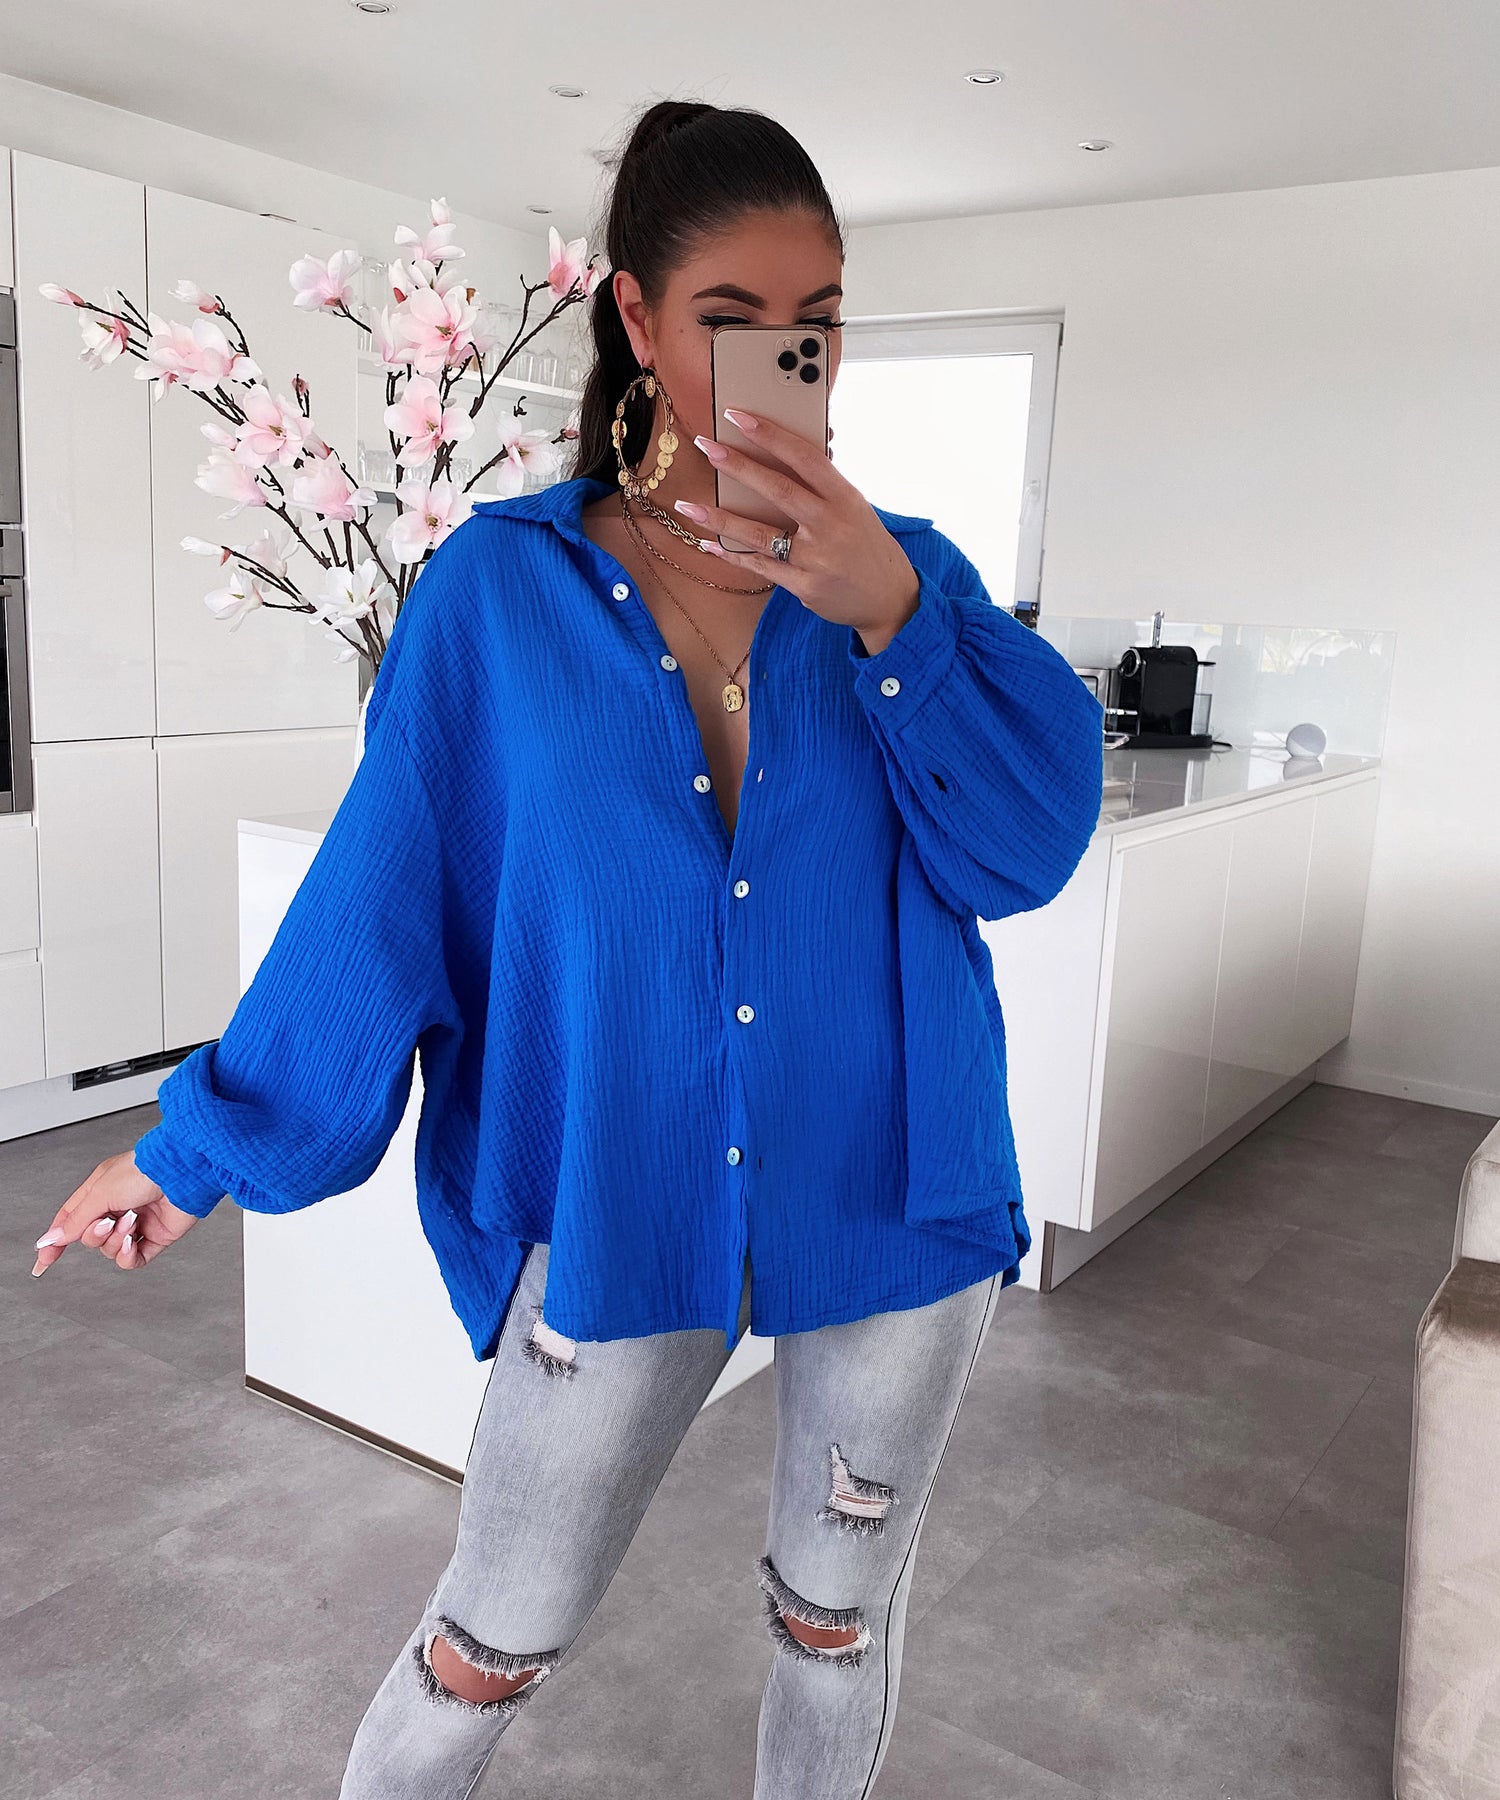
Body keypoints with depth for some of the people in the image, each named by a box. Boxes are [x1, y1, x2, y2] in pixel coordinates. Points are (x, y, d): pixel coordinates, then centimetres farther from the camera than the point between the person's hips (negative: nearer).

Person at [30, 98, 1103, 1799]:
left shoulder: (904, 569, -2)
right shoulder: (500, 587, -6)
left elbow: (1027, 848, -12)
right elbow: (377, 899, -3)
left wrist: (888, 614, -26)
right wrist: (199, 1147, 1)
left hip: (892, 1199, 2)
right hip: (620, 1210, -1)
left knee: (836, 1617, 22)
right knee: (487, 1648, 14)